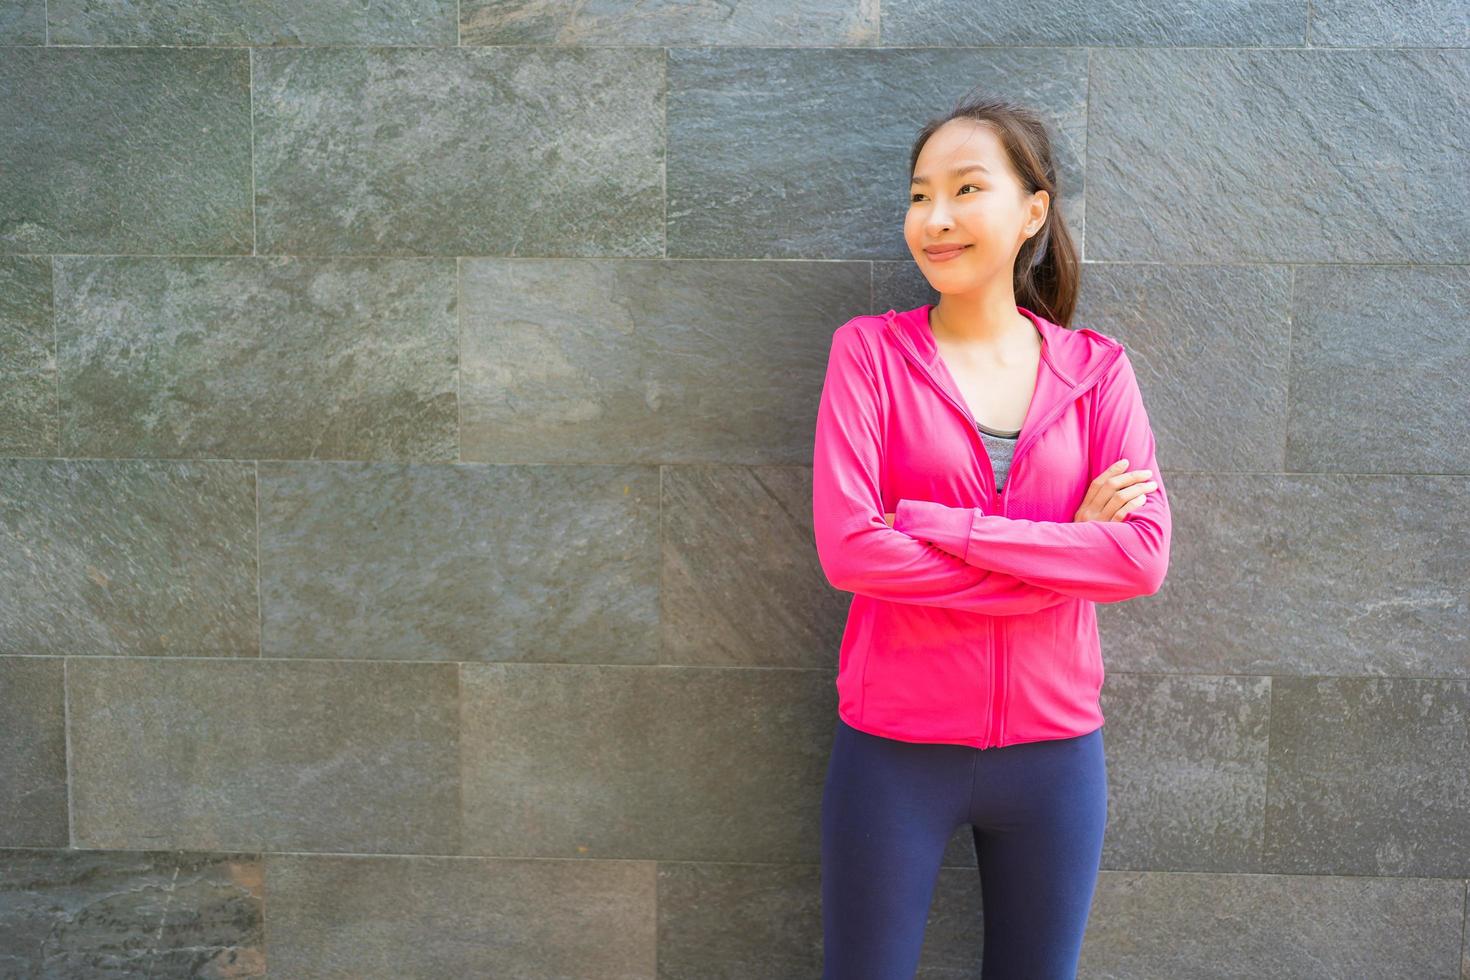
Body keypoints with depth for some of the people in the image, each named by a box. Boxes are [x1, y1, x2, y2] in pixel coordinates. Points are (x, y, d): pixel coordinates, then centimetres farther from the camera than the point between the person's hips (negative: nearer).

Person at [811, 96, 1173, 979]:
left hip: (1054, 747, 2)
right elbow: (848, 548, -16)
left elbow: (1145, 556, -11)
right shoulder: (870, 350, -5)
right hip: (895, 746, -2)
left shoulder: (1096, 369, 1)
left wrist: (937, 525, -18)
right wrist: (1063, 548, -15)